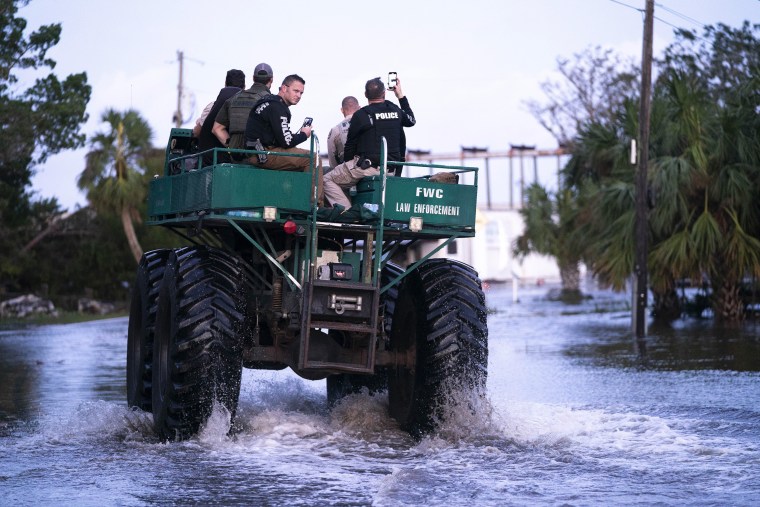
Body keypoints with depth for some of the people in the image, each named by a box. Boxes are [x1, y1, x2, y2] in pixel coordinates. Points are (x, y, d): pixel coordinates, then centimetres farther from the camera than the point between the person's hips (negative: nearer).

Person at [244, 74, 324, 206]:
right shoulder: (276, 107, -13)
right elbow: (286, 141, -17)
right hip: (265, 154, -11)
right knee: (313, 158, -12)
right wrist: (303, 134, 1)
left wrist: (300, 134, 6)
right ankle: (316, 204, -11)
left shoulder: (270, 102, 21)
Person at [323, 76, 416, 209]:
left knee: (328, 180, 3)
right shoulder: (395, 111, 6)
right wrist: (401, 95, 36)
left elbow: (350, 145, -1)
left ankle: (347, 211, -14)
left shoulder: (361, 115, -7)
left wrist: (347, 163, 18)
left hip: (367, 166, -6)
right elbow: (411, 120, 30)